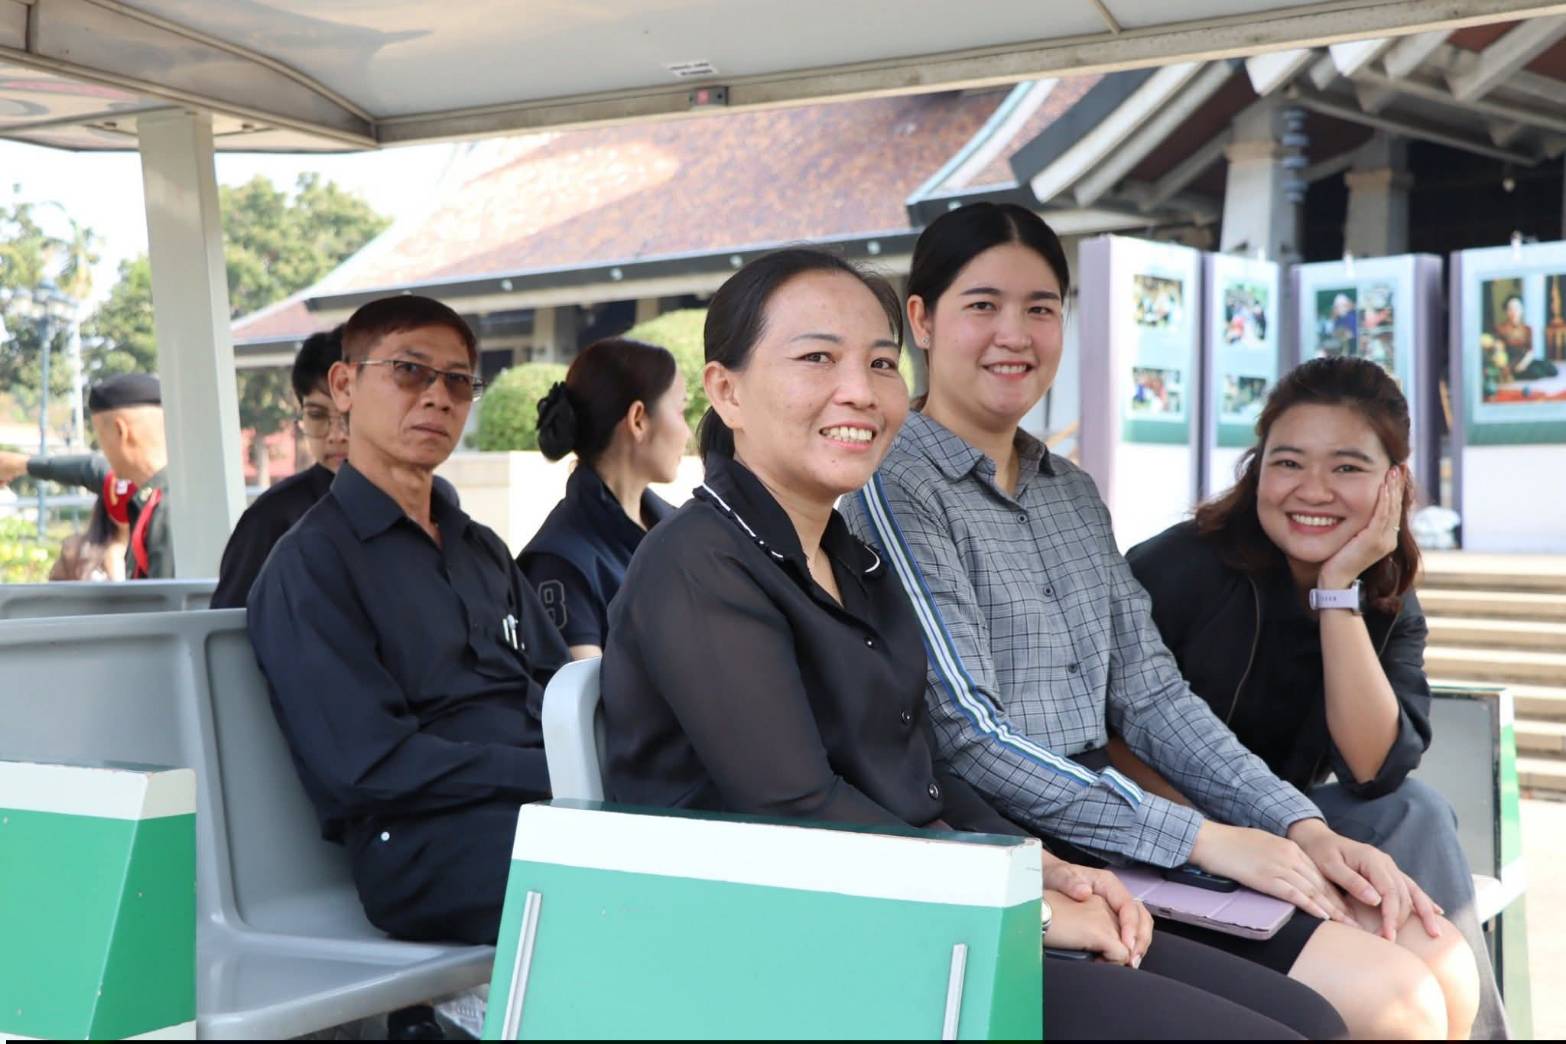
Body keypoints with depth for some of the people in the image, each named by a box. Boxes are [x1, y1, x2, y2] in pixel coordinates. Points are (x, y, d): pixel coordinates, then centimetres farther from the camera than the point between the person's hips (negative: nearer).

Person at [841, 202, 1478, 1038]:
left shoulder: (1071, 492, 15)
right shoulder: (897, 490, -10)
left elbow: (1149, 694, 12)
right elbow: (967, 735, -17)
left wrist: (1301, 825, -2)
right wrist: (1203, 838, -16)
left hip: (1111, 821, 8)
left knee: (1442, 962, -3)